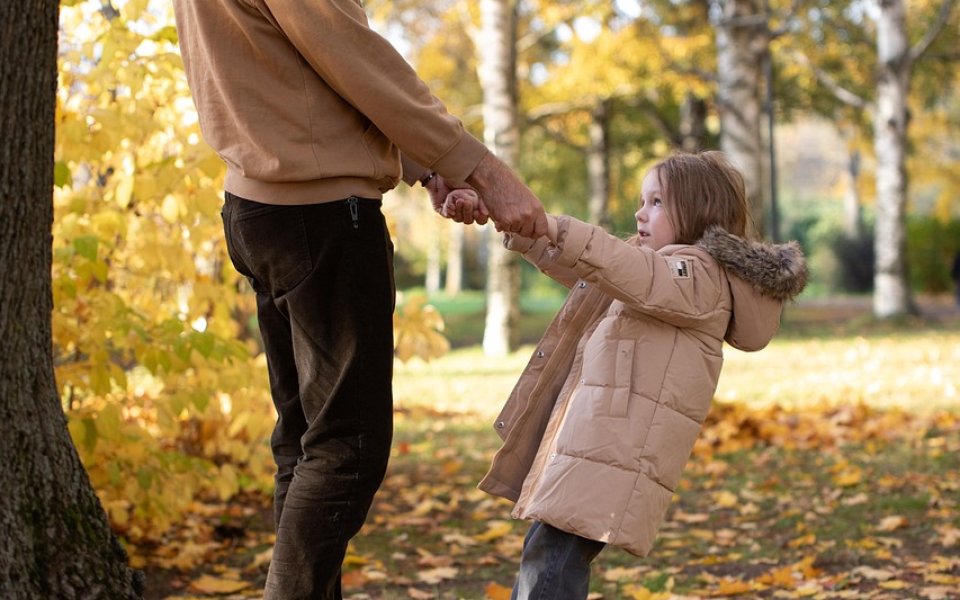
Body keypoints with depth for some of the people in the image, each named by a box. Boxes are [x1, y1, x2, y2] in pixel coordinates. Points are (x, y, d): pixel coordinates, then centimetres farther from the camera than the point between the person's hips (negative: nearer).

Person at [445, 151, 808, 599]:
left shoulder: (700, 276, -6)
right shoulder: (651, 266, 26)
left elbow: (644, 279, -27)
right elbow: (573, 264, 28)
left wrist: (559, 230, -39)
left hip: (619, 450, -10)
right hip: (590, 438, 10)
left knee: (551, 561, -18)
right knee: (542, 554, 11)